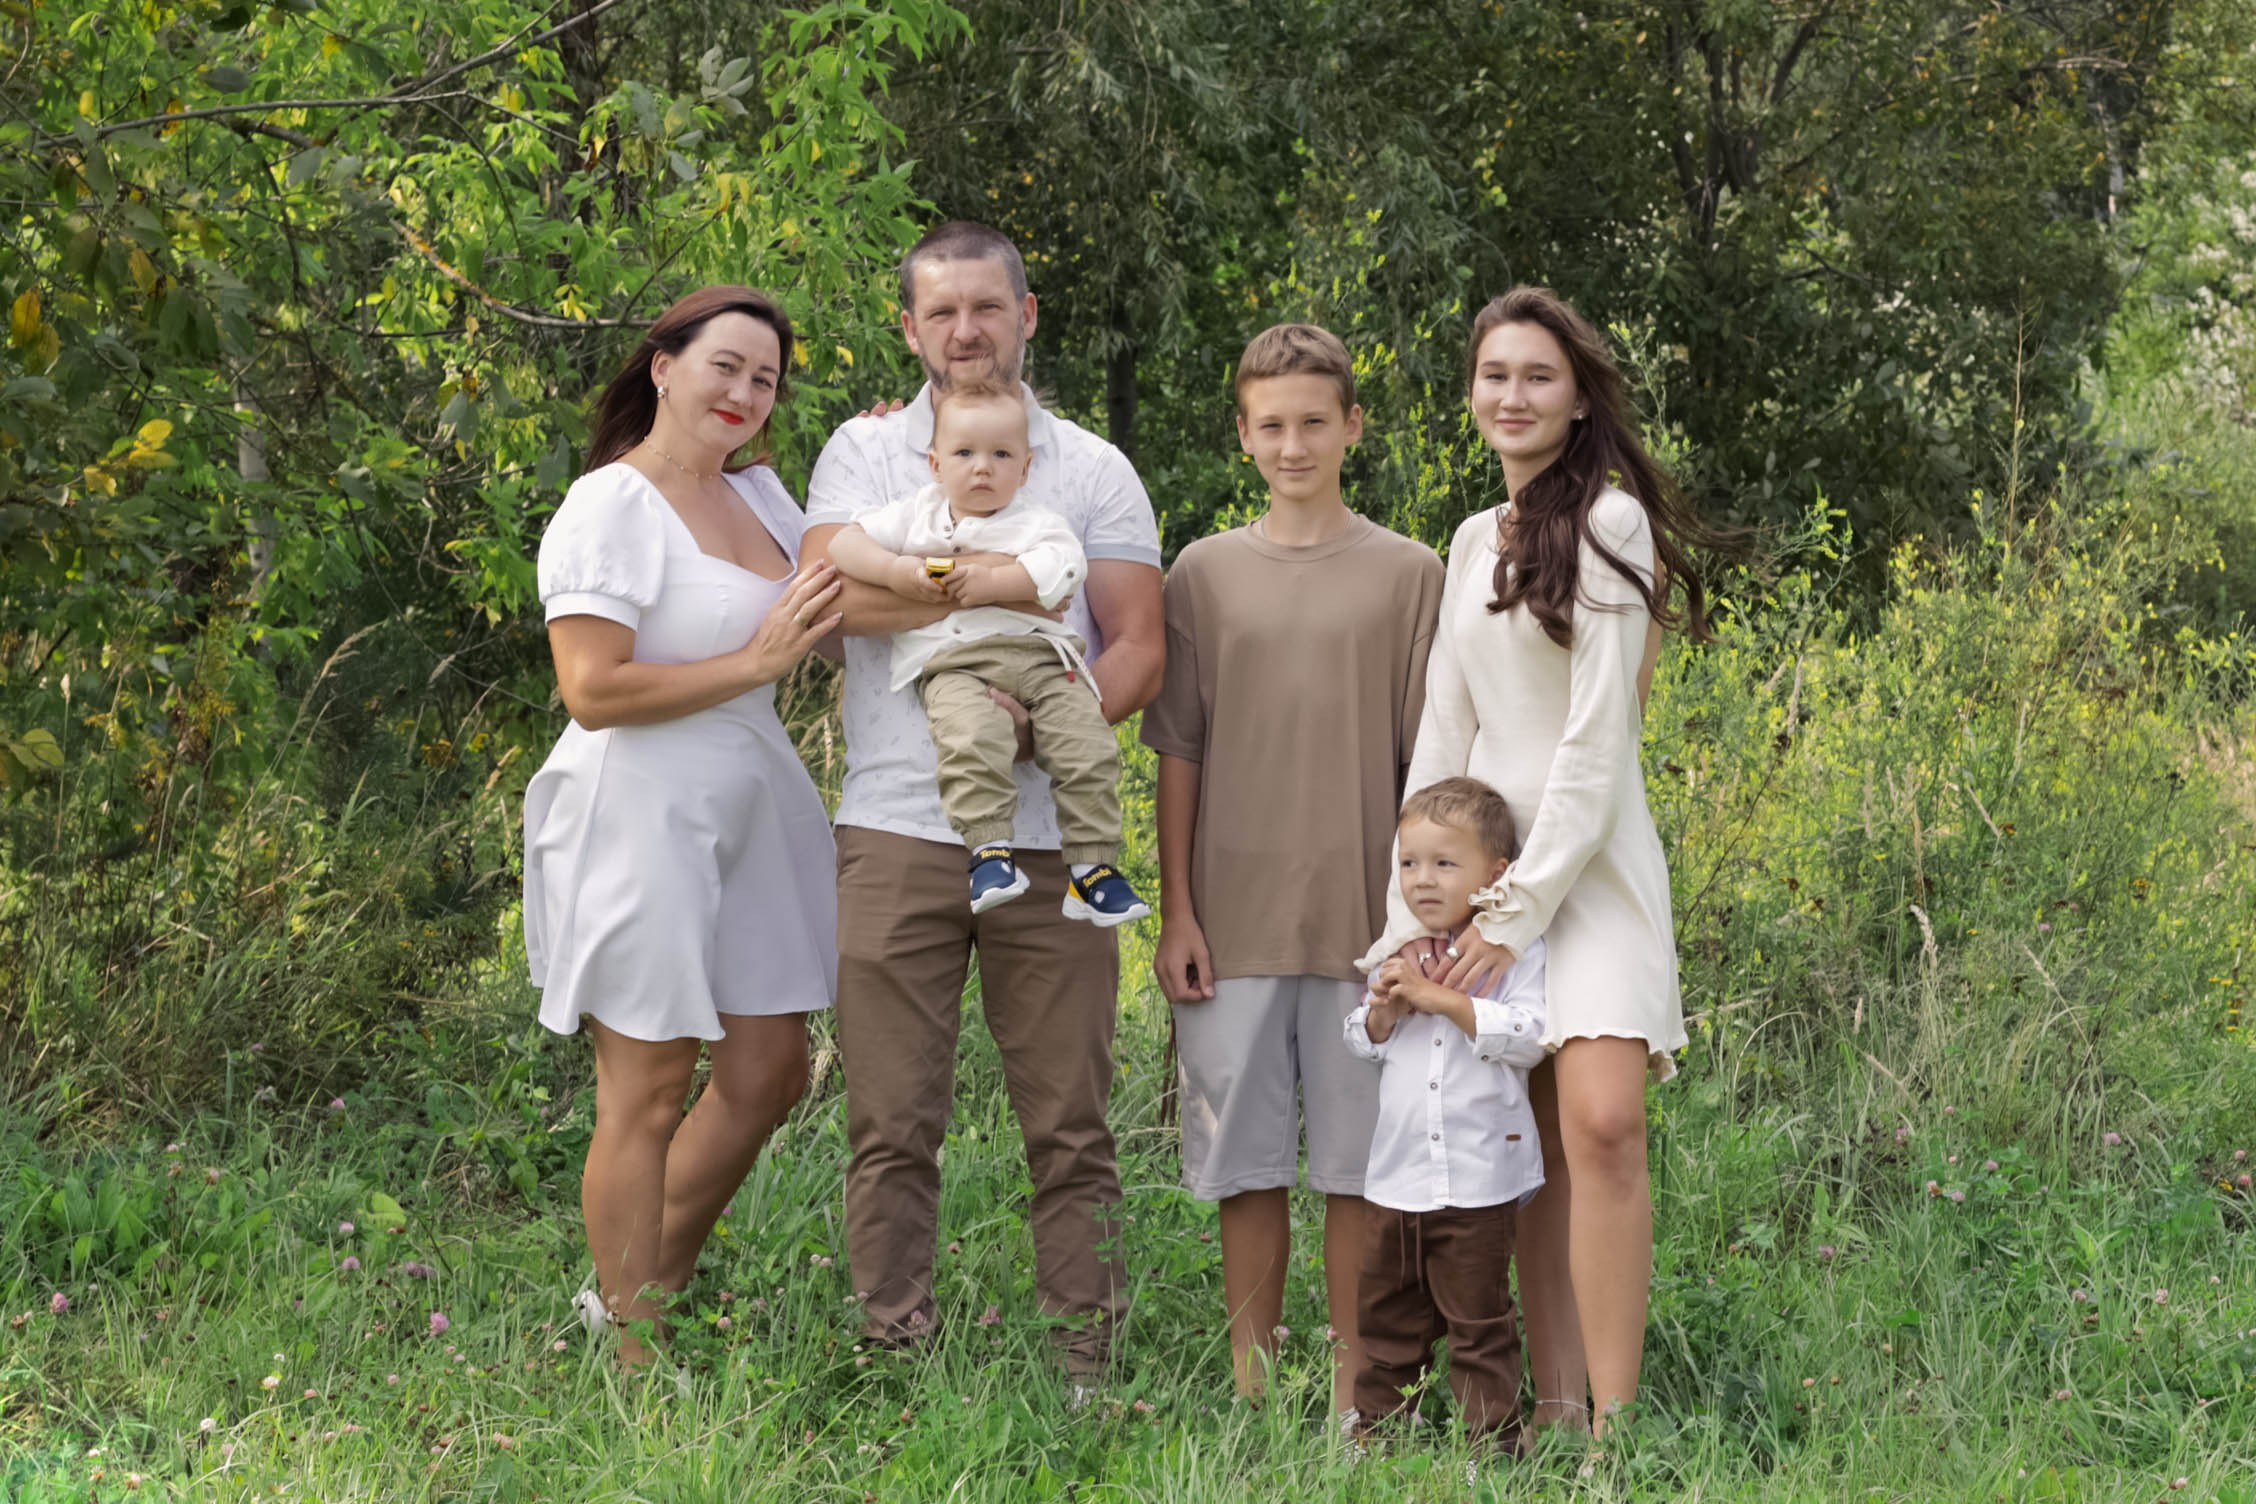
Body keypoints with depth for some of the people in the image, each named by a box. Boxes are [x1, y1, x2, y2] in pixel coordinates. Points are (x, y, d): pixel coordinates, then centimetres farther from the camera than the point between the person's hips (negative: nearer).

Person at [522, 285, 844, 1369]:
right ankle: (633, 1363, 8)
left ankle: (646, 1295, 27)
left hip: (752, 813, 9)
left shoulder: (758, 493, 14)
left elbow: (834, 606, 30)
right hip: (643, 816, -8)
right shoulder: (608, 508, -11)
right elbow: (593, 689, -19)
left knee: (769, 1073, 11)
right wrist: (756, 661, -18)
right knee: (647, 1094, -2)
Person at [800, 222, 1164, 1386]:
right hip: (898, 831, 0)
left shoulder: (1093, 470, 12)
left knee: (1069, 1123, 1)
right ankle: (893, 1362, 8)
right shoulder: (865, 452, 11)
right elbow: (833, 590, -8)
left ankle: (1087, 1365, 7)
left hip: (1051, 834, 0)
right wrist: (993, 584, -14)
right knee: (892, 1124, 1)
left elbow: (1141, 647, 5)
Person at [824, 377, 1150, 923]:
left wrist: (993, 581, -16)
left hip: (1040, 655, 1)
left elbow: (1065, 563, -7)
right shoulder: (916, 517, 18)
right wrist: (894, 571, -7)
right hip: (953, 661, -1)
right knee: (974, 739, -34)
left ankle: (1092, 865, -10)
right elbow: (845, 543, 12)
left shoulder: (1035, 523, 12)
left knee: (1089, 747, -16)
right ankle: (989, 847, -30)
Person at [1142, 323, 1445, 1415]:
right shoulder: (1204, 572, 7)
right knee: (1246, 1160, 5)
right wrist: (1177, 913, 1)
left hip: (1364, 917, -1)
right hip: (1235, 918, 1)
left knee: (1357, 1160, 3)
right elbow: (1177, 755, 7)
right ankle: (1249, 1383, 15)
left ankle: (1352, 1385, 12)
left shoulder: (1406, 574, 4)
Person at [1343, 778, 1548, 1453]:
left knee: (1478, 1320, 2)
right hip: (1398, 1174, 6)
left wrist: (1442, 998, -20)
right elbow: (1361, 1044, 17)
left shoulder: (1515, 952, -7)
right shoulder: (1398, 954, 10)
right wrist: (1384, 1010, -5)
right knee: (1386, 1312, 14)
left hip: (1477, 1178, -6)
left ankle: (1493, 1440, 11)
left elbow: (1529, 1037, -19)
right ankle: (1375, 1429, 26)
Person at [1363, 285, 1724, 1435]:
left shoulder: (1607, 518, -6)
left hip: (1590, 863, -6)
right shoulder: (1476, 542, 14)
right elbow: (1442, 736, 12)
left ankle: (1612, 1427, -18)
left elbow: (1597, 742, -11)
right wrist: (1411, 909, 2)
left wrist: (1518, 909, -13)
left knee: (1602, 1124, -20)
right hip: (1483, 856, 6)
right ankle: (1552, 1411, 7)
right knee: (1538, 1145, 4)